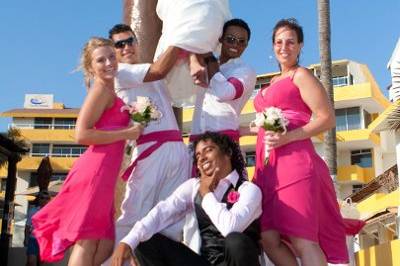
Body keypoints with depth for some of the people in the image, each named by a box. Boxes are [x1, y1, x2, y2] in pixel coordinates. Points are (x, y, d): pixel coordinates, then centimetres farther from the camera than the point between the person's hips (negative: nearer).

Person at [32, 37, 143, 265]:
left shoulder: (108, 93, 23)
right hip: (96, 171, -9)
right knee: (87, 241, -9)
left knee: (106, 244, 10)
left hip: (101, 173, 10)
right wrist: (127, 133, -12)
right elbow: (82, 135, -16)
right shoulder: (102, 89, -5)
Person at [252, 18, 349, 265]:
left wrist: (286, 138, -19)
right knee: (268, 238, 2)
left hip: (293, 160, -8)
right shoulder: (274, 83, 26)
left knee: (302, 238, -13)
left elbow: (327, 119, -8)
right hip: (269, 166, 8)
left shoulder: (301, 75, 2)